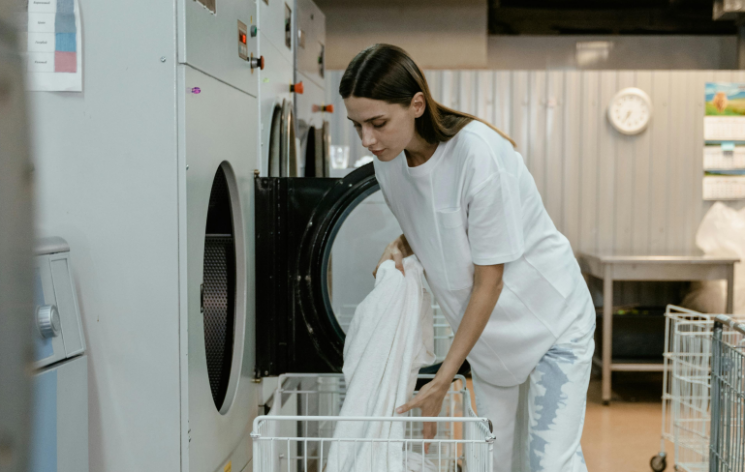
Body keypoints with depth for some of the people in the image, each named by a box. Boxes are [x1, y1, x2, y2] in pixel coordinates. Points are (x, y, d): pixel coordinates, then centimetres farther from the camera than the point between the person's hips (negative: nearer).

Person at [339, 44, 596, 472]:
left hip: (552, 320, -6)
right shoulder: (389, 162, -9)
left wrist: (442, 382, -23)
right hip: (489, 329, 6)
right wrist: (401, 246, -13)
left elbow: (488, 281, -25)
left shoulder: (478, 152, -31)